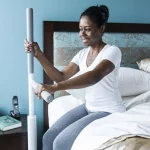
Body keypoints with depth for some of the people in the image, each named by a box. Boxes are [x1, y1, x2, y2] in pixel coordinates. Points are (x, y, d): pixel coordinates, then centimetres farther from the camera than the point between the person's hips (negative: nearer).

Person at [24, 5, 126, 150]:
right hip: (88, 107, 7)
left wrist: (55, 87, -47)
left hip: (109, 112, -7)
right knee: (48, 137, -2)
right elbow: (61, 77, 3)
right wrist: (39, 55, -8)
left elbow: (95, 76, -36)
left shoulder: (112, 51, -17)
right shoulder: (82, 54, 6)